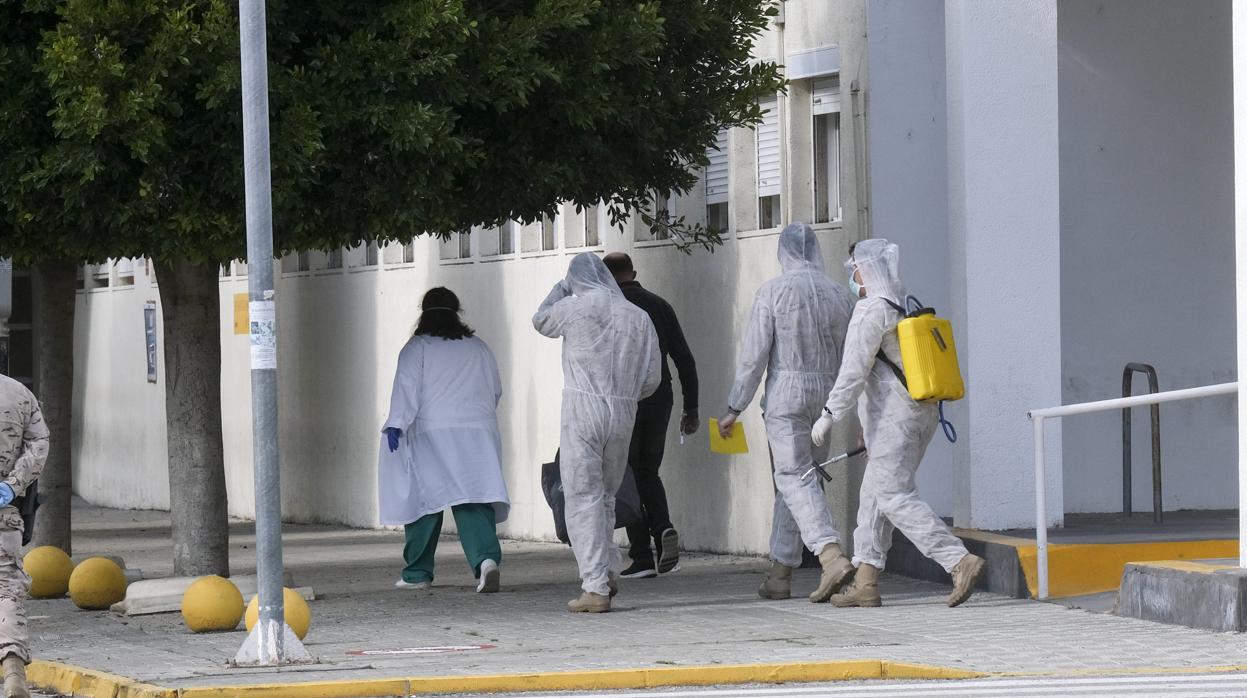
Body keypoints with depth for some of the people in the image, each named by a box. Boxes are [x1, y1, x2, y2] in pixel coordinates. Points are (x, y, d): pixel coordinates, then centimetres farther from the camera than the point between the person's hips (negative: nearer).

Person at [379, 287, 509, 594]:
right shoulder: (478, 348, 13)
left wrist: (396, 424, -10)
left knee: (424, 500, 7)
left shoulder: (417, 348, 1)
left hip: (430, 435, -2)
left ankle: (417, 573, 14)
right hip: (478, 434, 2)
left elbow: (407, 388, -9)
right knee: (474, 502, -6)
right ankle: (486, 557, -29)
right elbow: (496, 390, 20)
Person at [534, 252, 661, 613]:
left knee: (583, 499, -3)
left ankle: (596, 587, -10)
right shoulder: (638, 317, 8)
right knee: (605, 496, 20)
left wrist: (561, 286, 32)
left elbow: (541, 321, 19)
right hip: (623, 416, 4)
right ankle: (606, 572, 20)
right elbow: (651, 379, 8)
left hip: (582, 411, -4)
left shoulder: (575, 307, -4)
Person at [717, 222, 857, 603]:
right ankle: (780, 573, 17)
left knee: (795, 479, -10)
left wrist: (734, 409, -2)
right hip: (826, 397, 5)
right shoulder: (839, 295, 6)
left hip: (785, 393, -5)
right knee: (791, 479, 14)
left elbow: (753, 355, -8)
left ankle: (832, 556, -31)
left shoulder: (772, 292, -7)